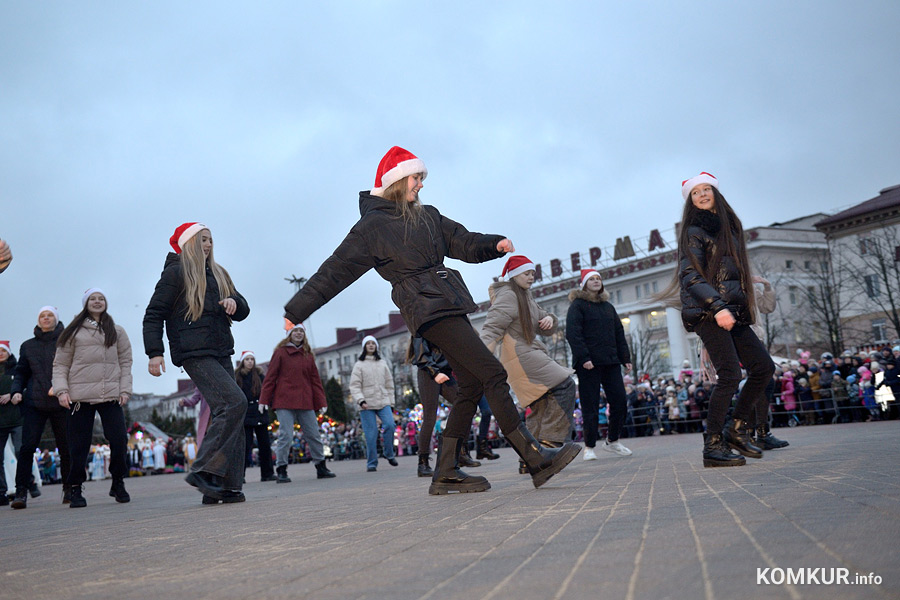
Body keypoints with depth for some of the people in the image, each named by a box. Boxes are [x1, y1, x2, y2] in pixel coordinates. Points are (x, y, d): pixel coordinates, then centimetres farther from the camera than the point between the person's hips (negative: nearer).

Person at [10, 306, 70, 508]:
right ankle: (21, 491, -8)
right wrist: (16, 391, 1)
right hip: (34, 403, 2)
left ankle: (69, 489, 19)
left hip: (61, 403, -1)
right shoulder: (28, 346, 16)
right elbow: (21, 373, 18)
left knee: (65, 447, 3)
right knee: (27, 446, -10)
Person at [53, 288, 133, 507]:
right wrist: (61, 390, -6)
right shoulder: (73, 333, 9)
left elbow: (125, 362, 13)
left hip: (110, 396, 1)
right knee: (79, 445, 0)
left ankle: (118, 483, 10)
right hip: (80, 396, -1)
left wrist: (125, 390, 2)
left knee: (119, 440, -7)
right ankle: (76, 489, 11)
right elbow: (60, 365, 7)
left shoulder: (117, 332, 14)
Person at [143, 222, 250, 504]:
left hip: (221, 353, 7)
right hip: (194, 353, -7)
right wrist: (154, 352, -13)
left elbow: (243, 311, 21)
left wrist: (234, 302, -2)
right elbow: (153, 314, -3)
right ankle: (203, 470, -19)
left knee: (228, 413, 1)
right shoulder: (175, 273, 2)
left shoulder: (217, 274, 22)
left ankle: (227, 486, 4)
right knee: (234, 402, -22)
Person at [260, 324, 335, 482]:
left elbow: (315, 379, 14)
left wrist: (321, 402, 9)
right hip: (284, 401, -4)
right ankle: (281, 471, 2)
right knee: (286, 436, -8)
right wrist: (264, 400, -4)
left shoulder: (308, 355, 13)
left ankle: (321, 468, 17)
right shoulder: (280, 352, 1)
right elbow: (270, 377, 0)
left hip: (305, 403, 4)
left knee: (314, 435, 7)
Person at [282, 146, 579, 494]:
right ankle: (536, 459, -11)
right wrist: (296, 311, 4)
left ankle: (445, 474, 11)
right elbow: (335, 272, 1)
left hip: (450, 306, 9)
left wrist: (495, 244, -5)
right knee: (493, 373, -14)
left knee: (472, 387, 4)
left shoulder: (427, 217, 20)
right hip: (426, 310, -9)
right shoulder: (372, 226, -2)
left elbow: (464, 243, 16)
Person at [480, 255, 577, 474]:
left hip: (530, 354, 10)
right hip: (520, 356, -10)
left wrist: (549, 320, 1)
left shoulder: (526, 297, 23)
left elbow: (545, 330, 25)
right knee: (564, 386, -18)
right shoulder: (508, 296, -7)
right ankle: (550, 441, -18)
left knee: (541, 406, 8)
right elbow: (492, 326, -19)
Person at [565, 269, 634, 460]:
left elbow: (619, 333, 21)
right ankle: (589, 447, 7)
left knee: (620, 402, 0)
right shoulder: (577, 305, 0)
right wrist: (583, 357, -19)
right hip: (588, 364, -6)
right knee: (590, 406, -3)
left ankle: (612, 441, 17)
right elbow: (572, 333, -10)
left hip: (611, 362, 6)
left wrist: (626, 358, 12)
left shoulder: (608, 307, 20)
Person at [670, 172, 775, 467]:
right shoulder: (694, 232, -2)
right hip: (707, 312, -8)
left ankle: (736, 429, 12)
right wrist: (717, 307, -25)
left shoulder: (729, 226, 21)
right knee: (730, 373, -16)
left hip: (732, 312, 8)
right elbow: (691, 275, -14)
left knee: (764, 366, 2)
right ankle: (713, 446, -10)